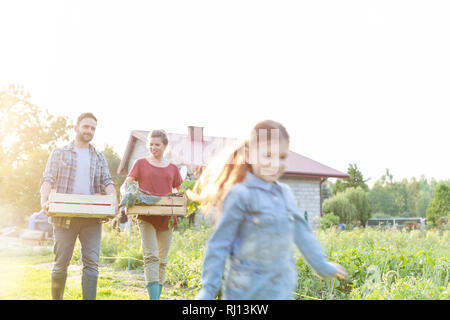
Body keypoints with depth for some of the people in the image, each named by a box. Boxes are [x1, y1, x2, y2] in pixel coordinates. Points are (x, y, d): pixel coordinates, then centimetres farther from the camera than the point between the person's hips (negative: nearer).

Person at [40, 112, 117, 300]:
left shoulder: (99, 158, 19)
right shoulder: (59, 153, 12)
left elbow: (107, 183, 8)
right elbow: (48, 180, 2)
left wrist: (113, 203, -12)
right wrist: (44, 201, -17)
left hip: (92, 217, 2)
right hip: (64, 216, -2)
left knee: (91, 262, -6)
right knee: (61, 263, 2)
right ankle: (56, 298, 18)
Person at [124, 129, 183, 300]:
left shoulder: (172, 168, 14)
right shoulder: (141, 163, 8)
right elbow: (126, 184, 3)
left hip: (166, 218, 3)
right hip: (146, 217, -3)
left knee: (162, 260, 7)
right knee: (151, 256, -14)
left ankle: (157, 295, 18)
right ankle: (153, 297, -17)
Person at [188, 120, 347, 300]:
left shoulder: (285, 193, 7)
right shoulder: (240, 195, -12)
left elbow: (301, 231, 18)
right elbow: (219, 243, -11)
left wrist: (322, 265, 26)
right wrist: (208, 289, -10)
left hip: (280, 289, 6)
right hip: (245, 291, -6)